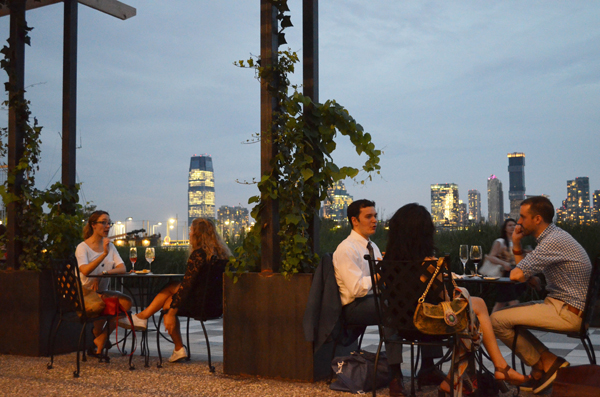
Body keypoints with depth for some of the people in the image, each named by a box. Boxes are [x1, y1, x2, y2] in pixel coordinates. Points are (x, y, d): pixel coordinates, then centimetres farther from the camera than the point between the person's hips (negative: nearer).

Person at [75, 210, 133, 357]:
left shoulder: (110, 246, 13)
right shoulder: (82, 247, -6)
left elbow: (122, 268, -1)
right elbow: (85, 271, -25)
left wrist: (104, 273, -19)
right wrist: (104, 254, -34)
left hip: (101, 291, 6)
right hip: (84, 293, -5)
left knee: (126, 302, -22)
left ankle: (100, 340, -10)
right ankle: (97, 334, -4)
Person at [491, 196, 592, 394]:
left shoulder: (553, 241, -21)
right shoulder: (553, 236, 12)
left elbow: (517, 275, -22)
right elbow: (525, 272, 18)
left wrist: (515, 269, 2)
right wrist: (516, 245, 5)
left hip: (567, 312, -10)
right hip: (562, 305, 10)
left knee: (497, 320, -13)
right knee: (506, 314, 17)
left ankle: (542, 364, 4)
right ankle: (547, 360, 8)